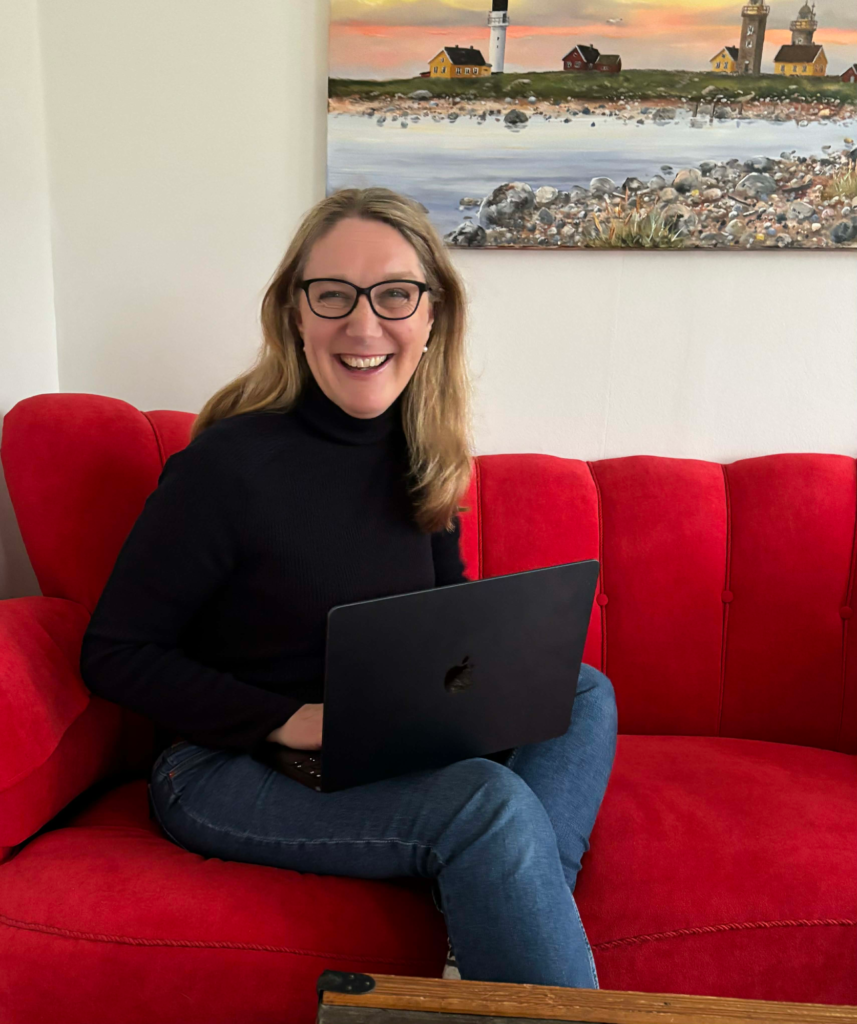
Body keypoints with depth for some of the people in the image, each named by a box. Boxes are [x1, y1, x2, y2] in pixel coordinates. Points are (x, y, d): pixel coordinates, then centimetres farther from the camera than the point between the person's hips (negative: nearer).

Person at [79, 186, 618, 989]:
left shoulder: (416, 452, 1)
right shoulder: (229, 462, -19)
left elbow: (445, 596, 15)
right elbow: (113, 655, -13)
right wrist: (291, 720, -21)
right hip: (225, 766, -7)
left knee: (583, 691, -6)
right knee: (488, 803, -30)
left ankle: (483, 967, -18)